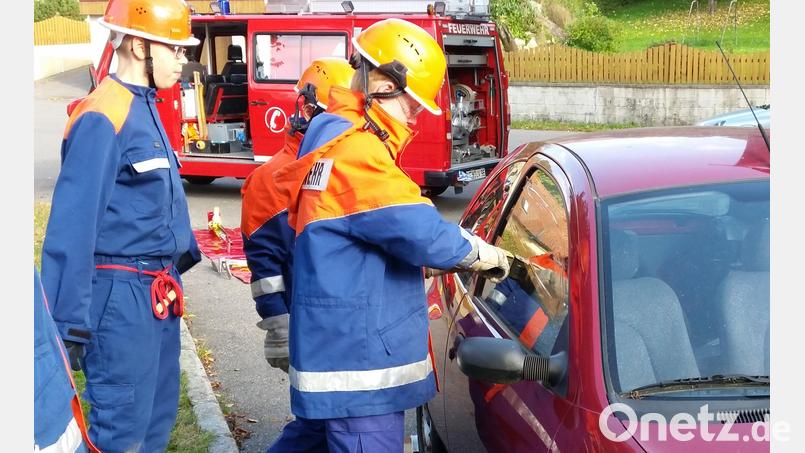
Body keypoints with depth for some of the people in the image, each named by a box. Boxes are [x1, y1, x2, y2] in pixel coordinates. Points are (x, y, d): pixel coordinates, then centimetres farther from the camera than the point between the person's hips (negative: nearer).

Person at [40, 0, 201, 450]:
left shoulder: (144, 107, 11)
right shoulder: (103, 117, -18)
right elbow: (73, 225, -19)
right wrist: (71, 323, -19)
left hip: (158, 291, 9)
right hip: (121, 295, -9)